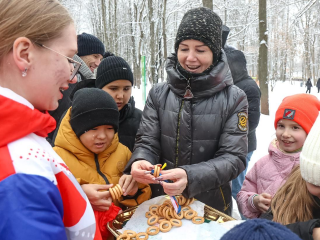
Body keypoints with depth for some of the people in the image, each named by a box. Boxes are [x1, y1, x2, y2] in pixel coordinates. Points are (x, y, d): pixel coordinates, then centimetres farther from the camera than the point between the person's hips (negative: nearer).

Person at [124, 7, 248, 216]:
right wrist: (140, 162, -27)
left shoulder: (234, 98, -10)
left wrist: (190, 176, -30)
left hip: (211, 208, -1)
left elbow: (234, 157, -14)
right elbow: (147, 142, -3)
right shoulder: (159, 94, -4)